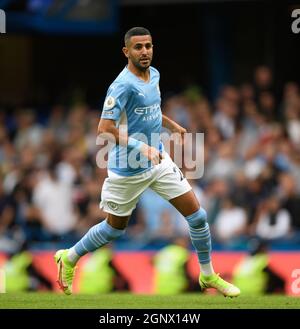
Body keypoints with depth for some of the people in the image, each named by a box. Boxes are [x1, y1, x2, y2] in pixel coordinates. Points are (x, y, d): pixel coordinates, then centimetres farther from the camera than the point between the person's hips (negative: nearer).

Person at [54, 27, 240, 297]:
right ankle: (69, 258, 35)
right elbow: (104, 129, -28)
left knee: (197, 216, 0)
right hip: (128, 170, -7)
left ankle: (208, 275, 17)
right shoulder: (123, 85, -22)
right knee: (115, 228, 10)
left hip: (159, 161, 7)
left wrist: (172, 125, 18)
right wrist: (142, 148, -33)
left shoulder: (154, 75, 4)